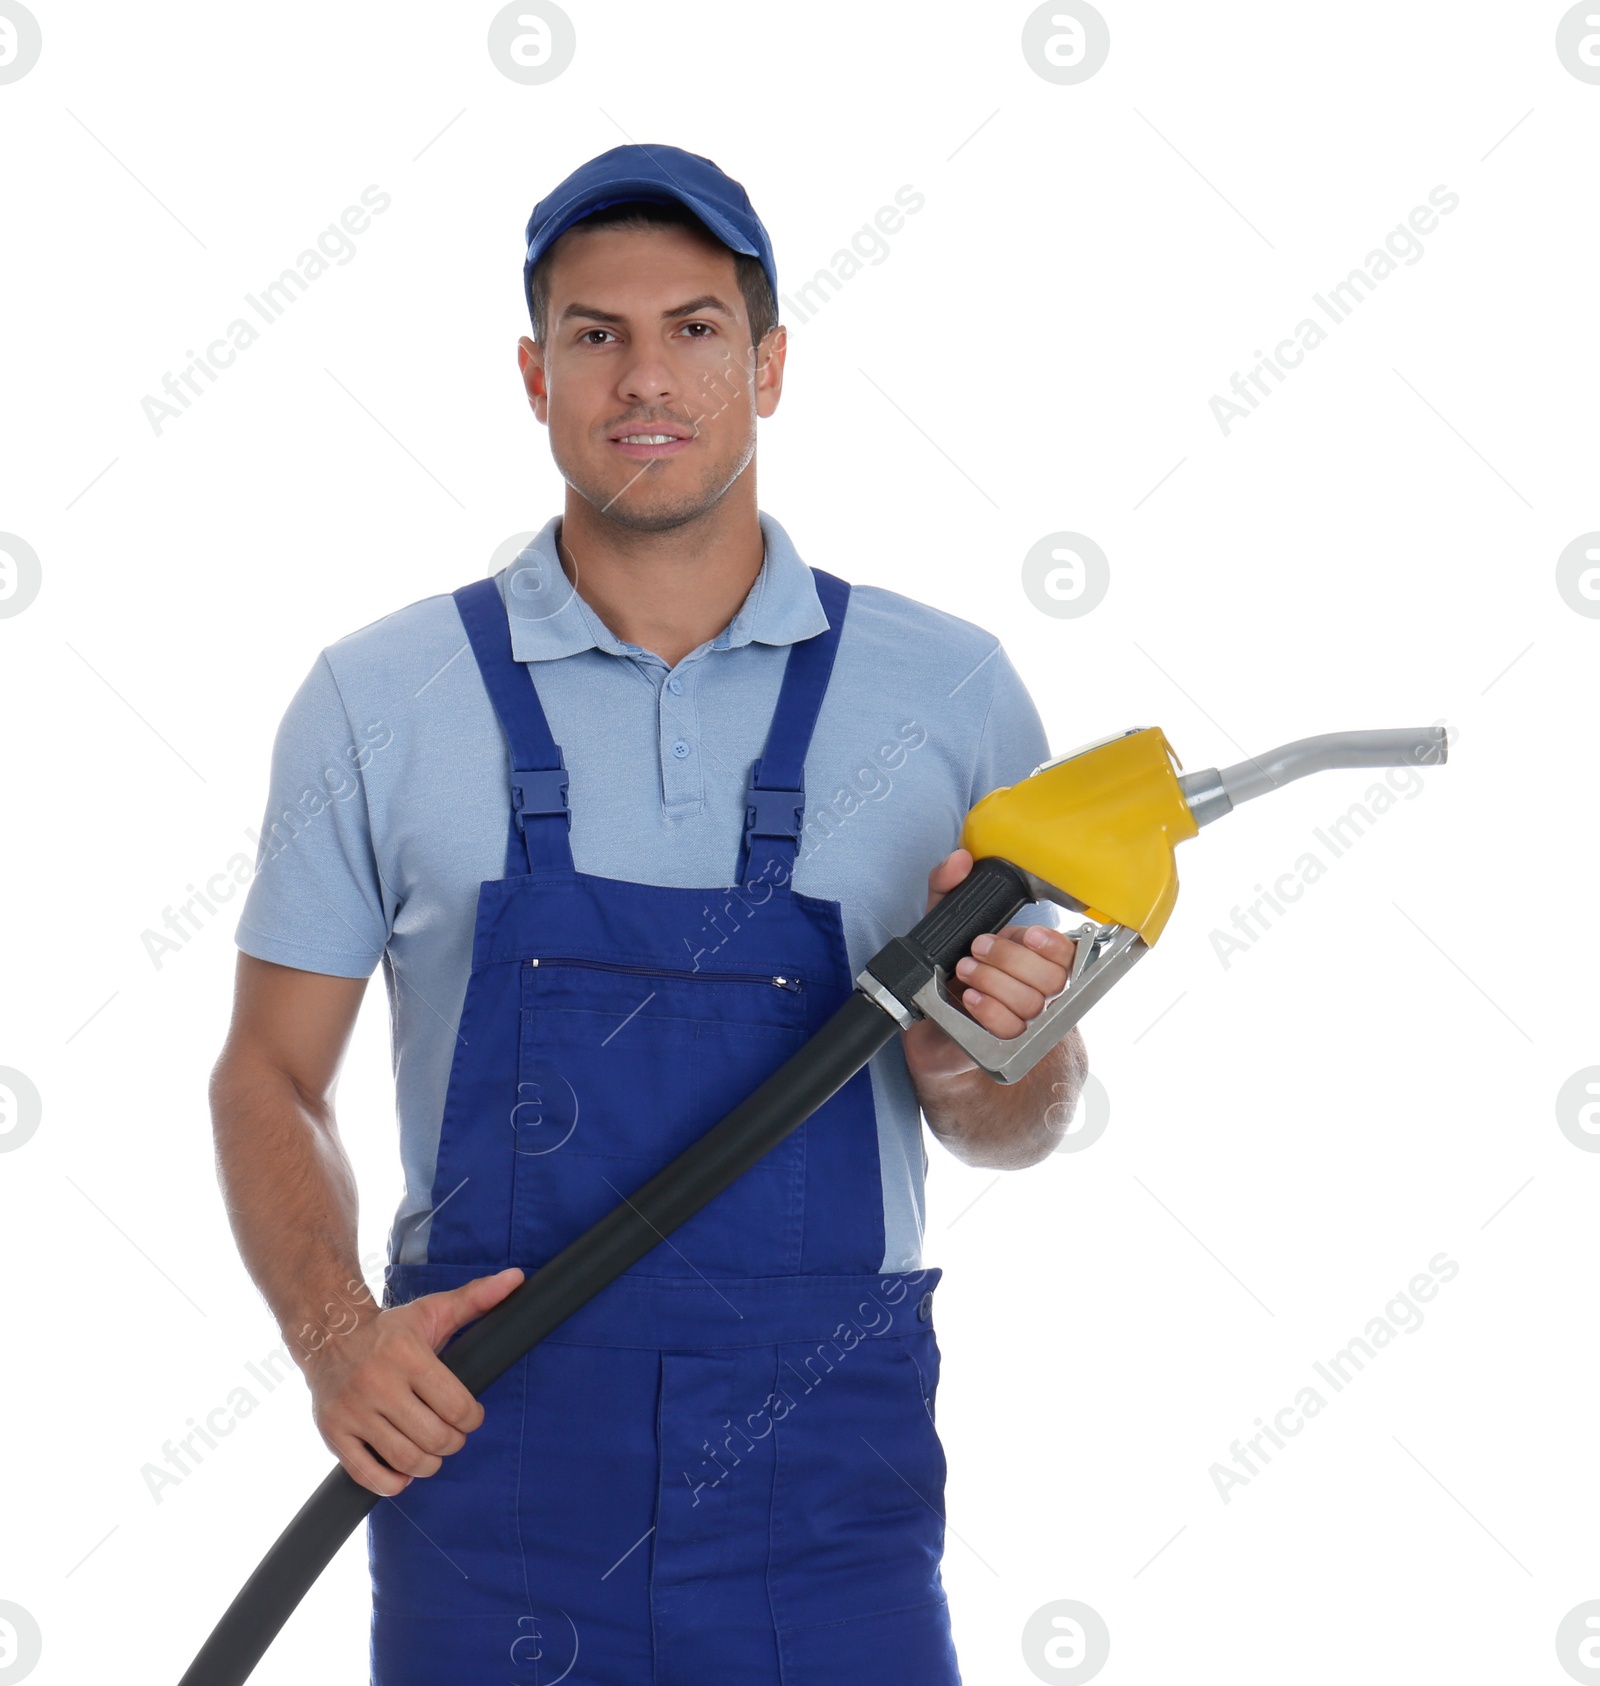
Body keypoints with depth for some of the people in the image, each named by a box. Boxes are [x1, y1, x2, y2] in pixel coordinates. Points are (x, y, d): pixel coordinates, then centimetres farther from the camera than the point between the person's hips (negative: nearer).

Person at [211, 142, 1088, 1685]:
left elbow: (1018, 1129, 8)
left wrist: (970, 1060, -15)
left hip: (822, 1459, 1)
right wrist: (334, 1334, -12)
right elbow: (270, 1076, 6)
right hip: (481, 1429, 0)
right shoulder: (379, 699, 1)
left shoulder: (948, 692, 2)